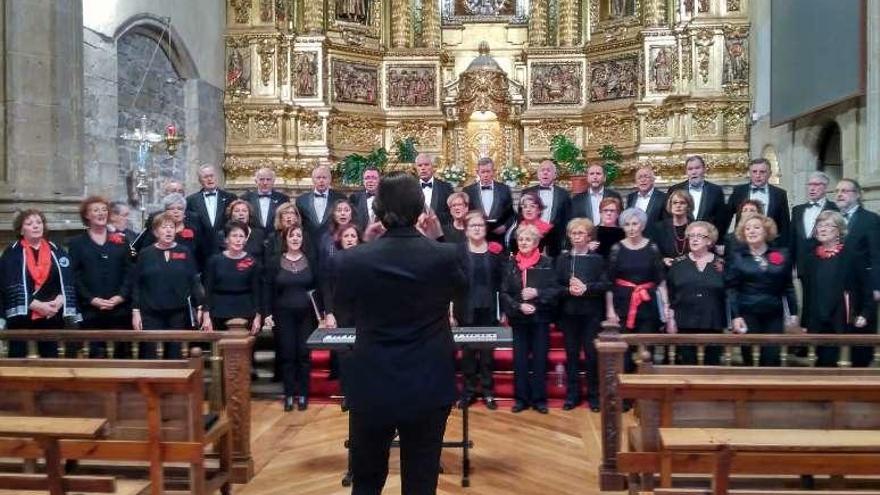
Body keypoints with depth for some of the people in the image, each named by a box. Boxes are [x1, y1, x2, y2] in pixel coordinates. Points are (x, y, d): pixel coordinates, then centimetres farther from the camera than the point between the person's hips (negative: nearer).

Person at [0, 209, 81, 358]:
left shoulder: (56, 251, 8)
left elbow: (68, 282, 2)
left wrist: (58, 302, -15)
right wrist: (37, 305, -18)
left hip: (52, 315, 2)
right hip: (21, 315, -2)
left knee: (50, 357, 8)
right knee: (18, 357, 3)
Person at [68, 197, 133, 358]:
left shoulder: (120, 240, 12)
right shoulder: (76, 243, 7)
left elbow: (129, 272, 6)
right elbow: (74, 276, -1)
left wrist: (121, 296, -9)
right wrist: (92, 299, -12)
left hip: (120, 308, 2)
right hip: (91, 310, -2)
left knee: (123, 352, 4)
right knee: (97, 354, 1)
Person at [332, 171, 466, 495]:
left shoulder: (352, 260, -14)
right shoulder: (445, 255, -13)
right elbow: (461, 289, 9)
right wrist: (438, 239, 13)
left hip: (372, 387, 0)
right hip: (429, 387, 0)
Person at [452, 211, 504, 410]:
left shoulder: (495, 251, 3)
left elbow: (502, 282, 5)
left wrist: (503, 310, 2)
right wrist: (452, 312, -6)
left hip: (489, 311, 1)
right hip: (466, 311, -1)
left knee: (487, 352, 8)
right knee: (468, 352, 6)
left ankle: (488, 391, 18)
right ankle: (468, 391, 16)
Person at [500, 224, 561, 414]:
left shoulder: (546, 263, -2)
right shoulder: (511, 264, 3)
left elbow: (556, 290, -4)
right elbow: (504, 293, 2)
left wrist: (537, 293, -19)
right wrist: (518, 306, -13)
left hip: (540, 318, -1)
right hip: (518, 319, 2)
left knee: (540, 359, 4)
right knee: (519, 359, 6)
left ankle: (539, 399, 14)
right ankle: (521, 398, 16)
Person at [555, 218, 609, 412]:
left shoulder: (597, 259, 3)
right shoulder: (562, 259, 7)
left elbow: (605, 284, -5)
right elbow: (556, 285, 2)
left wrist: (586, 288, -20)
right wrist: (569, 290, -17)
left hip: (591, 313, -1)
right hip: (569, 313, 2)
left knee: (592, 354, 2)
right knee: (571, 354, 7)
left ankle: (594, 395, 14)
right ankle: (572, 395, 16)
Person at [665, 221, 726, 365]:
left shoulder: (721, 265, 5)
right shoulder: (678, 264, 4)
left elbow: (728, 295, 6)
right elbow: (669, 294, 3)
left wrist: (727, 325, 3)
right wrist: (670, 319, -3)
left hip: (713, 326, 1)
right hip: (684, 325, -1)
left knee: (711, 363, 7)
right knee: (687, 364, 2)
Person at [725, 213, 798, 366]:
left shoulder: (781, 254, 8)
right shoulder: (736, 257, 1)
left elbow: (788, 286, 10)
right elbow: (731, 290, -3)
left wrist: (793, 312, 5)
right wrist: (735, 316, -12)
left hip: (774, 315, 2)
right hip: (747, 315, -2)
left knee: (772, 358, 2)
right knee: (750, 358, 2)